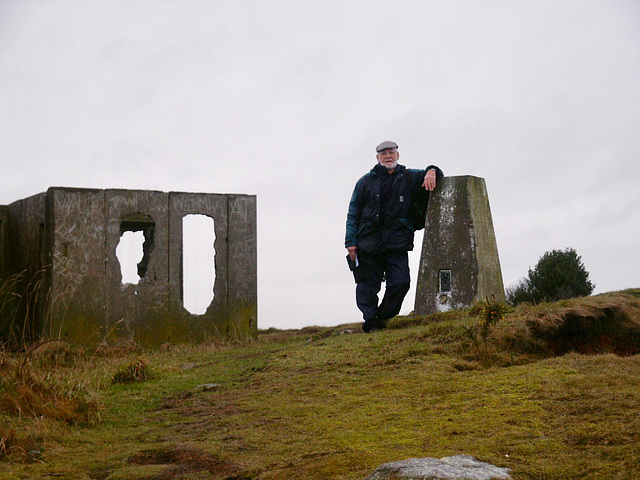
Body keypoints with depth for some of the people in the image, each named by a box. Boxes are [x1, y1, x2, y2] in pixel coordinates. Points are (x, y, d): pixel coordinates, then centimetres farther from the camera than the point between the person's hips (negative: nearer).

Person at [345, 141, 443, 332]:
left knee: (400, 282, -11)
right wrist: (351, 241, 2)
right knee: (368, 285, -2)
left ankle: (384, 317, 7)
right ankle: (370, 322, 8)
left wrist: (431, 172, -9)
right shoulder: (366, 182, 13)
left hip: (397, 244, 0)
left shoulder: (409, 178, 13)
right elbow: (353, 213, 12)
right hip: (368, 243, 0)